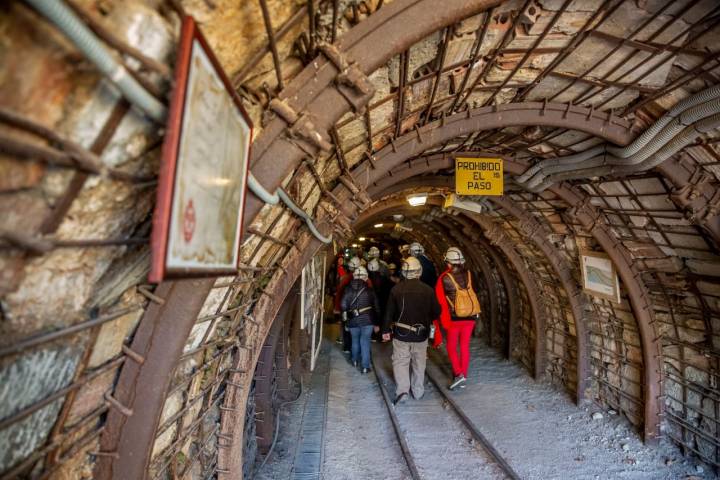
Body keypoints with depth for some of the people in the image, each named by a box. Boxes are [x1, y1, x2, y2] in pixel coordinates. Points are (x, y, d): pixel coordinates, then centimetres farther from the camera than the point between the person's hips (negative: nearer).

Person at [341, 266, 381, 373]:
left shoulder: (348, 289, -1)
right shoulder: (369, 290, -1)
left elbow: (343, 305, -6)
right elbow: (376, 307, 3)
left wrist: (345, 315, 11)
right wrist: (376, 323, 11)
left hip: (353, 320, 1)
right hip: (367, 320, -1)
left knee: (355, 340, 20)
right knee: (365, 342, 7)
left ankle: (355, 361, 37)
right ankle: (365, 366, 8)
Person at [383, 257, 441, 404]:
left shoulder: (396, 289, -10)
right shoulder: (428, 290, -9)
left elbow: (389, 312, -5)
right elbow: (436, 312, -1)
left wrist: (386, 330, 5)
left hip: (401, 333, -1)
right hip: (421, 334, 1)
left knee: (400, 362, 10)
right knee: (419, 363, 17)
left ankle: (402, 390, -2)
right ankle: (418, 391, 29)